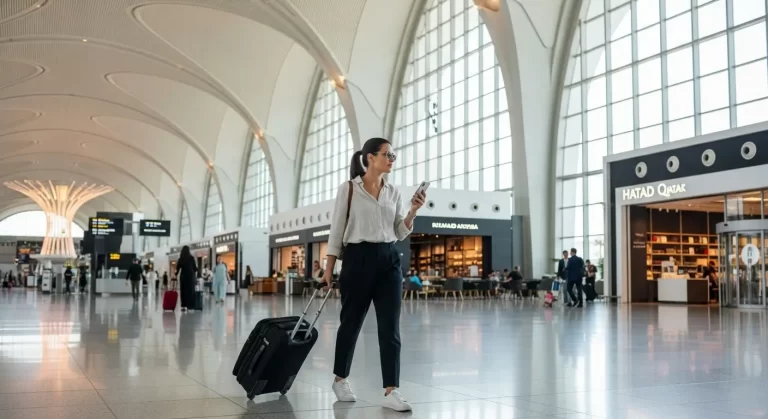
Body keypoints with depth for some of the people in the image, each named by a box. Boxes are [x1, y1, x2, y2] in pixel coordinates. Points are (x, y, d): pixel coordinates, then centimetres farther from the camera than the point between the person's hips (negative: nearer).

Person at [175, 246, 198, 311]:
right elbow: (195, 268, -3)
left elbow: (177, 268, 5)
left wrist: (175, 277, 14)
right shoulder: (191, 258, -5)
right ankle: (189, 305, -4)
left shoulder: (180, 259, 3)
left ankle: (183, 305, 4)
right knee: (190, 290, 0)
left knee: (183, 290, 6)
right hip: (190, 276, -3)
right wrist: (195, 276, 9)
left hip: (183, 276, 3)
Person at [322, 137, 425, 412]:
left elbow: (399, 233, 12)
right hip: (358, 259, -4)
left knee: (390, 326, -3)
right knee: (351, 322, 7)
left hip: (389, 260, 4)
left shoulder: (393, 192, 11)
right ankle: (340, 379, 28)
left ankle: (391, 391, -2)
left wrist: (413, 211, -4)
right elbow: (337, 229, 0)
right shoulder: (349, 189, -1)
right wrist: (329, 268, -2)